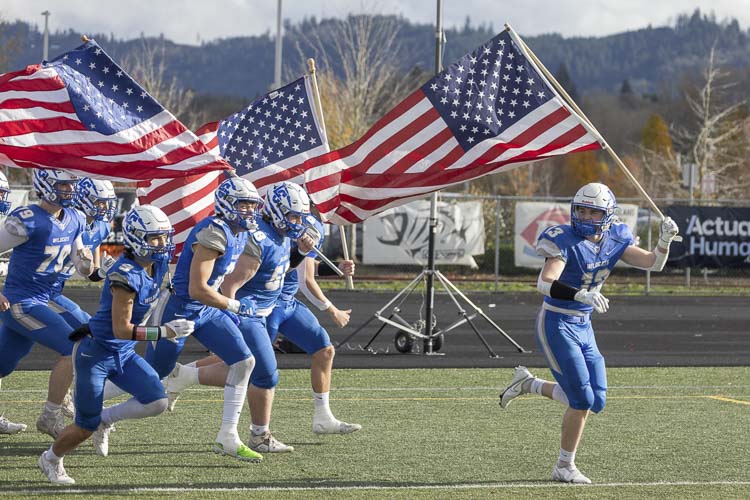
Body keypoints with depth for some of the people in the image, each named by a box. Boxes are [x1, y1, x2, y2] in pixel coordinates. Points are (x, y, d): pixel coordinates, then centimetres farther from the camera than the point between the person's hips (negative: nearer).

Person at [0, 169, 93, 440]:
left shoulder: (75, 220, 7)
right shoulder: (28, 220, -18)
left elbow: (83, 270, 14)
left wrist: (87, 262, -10)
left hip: (39, 303, 8)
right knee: (74, 349, -15)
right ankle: (51, 417, -6)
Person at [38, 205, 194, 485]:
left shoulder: (158, 265, -3)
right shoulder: (126, 275, -28)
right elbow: (121, 330, -27)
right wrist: (165, 332, -28)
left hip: (124, 354, 7)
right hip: (96, 353, -7)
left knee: (157, 402, -12)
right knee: (86, 428, 3)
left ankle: (106, 419, 13)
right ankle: (51, 460, 32)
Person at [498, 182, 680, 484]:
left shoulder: (613, 241, 2)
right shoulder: (565, 241, -19)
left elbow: (653, 263, 1)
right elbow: (545, 283, -33)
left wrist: (664, 240, -19)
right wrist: (581, 295, -48)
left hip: (583, 328, 7)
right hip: (556, 326, -7)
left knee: (596, 402, 7)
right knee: (582, 400, -9)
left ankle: (529, 384, 24)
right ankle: (564, 468, 8)